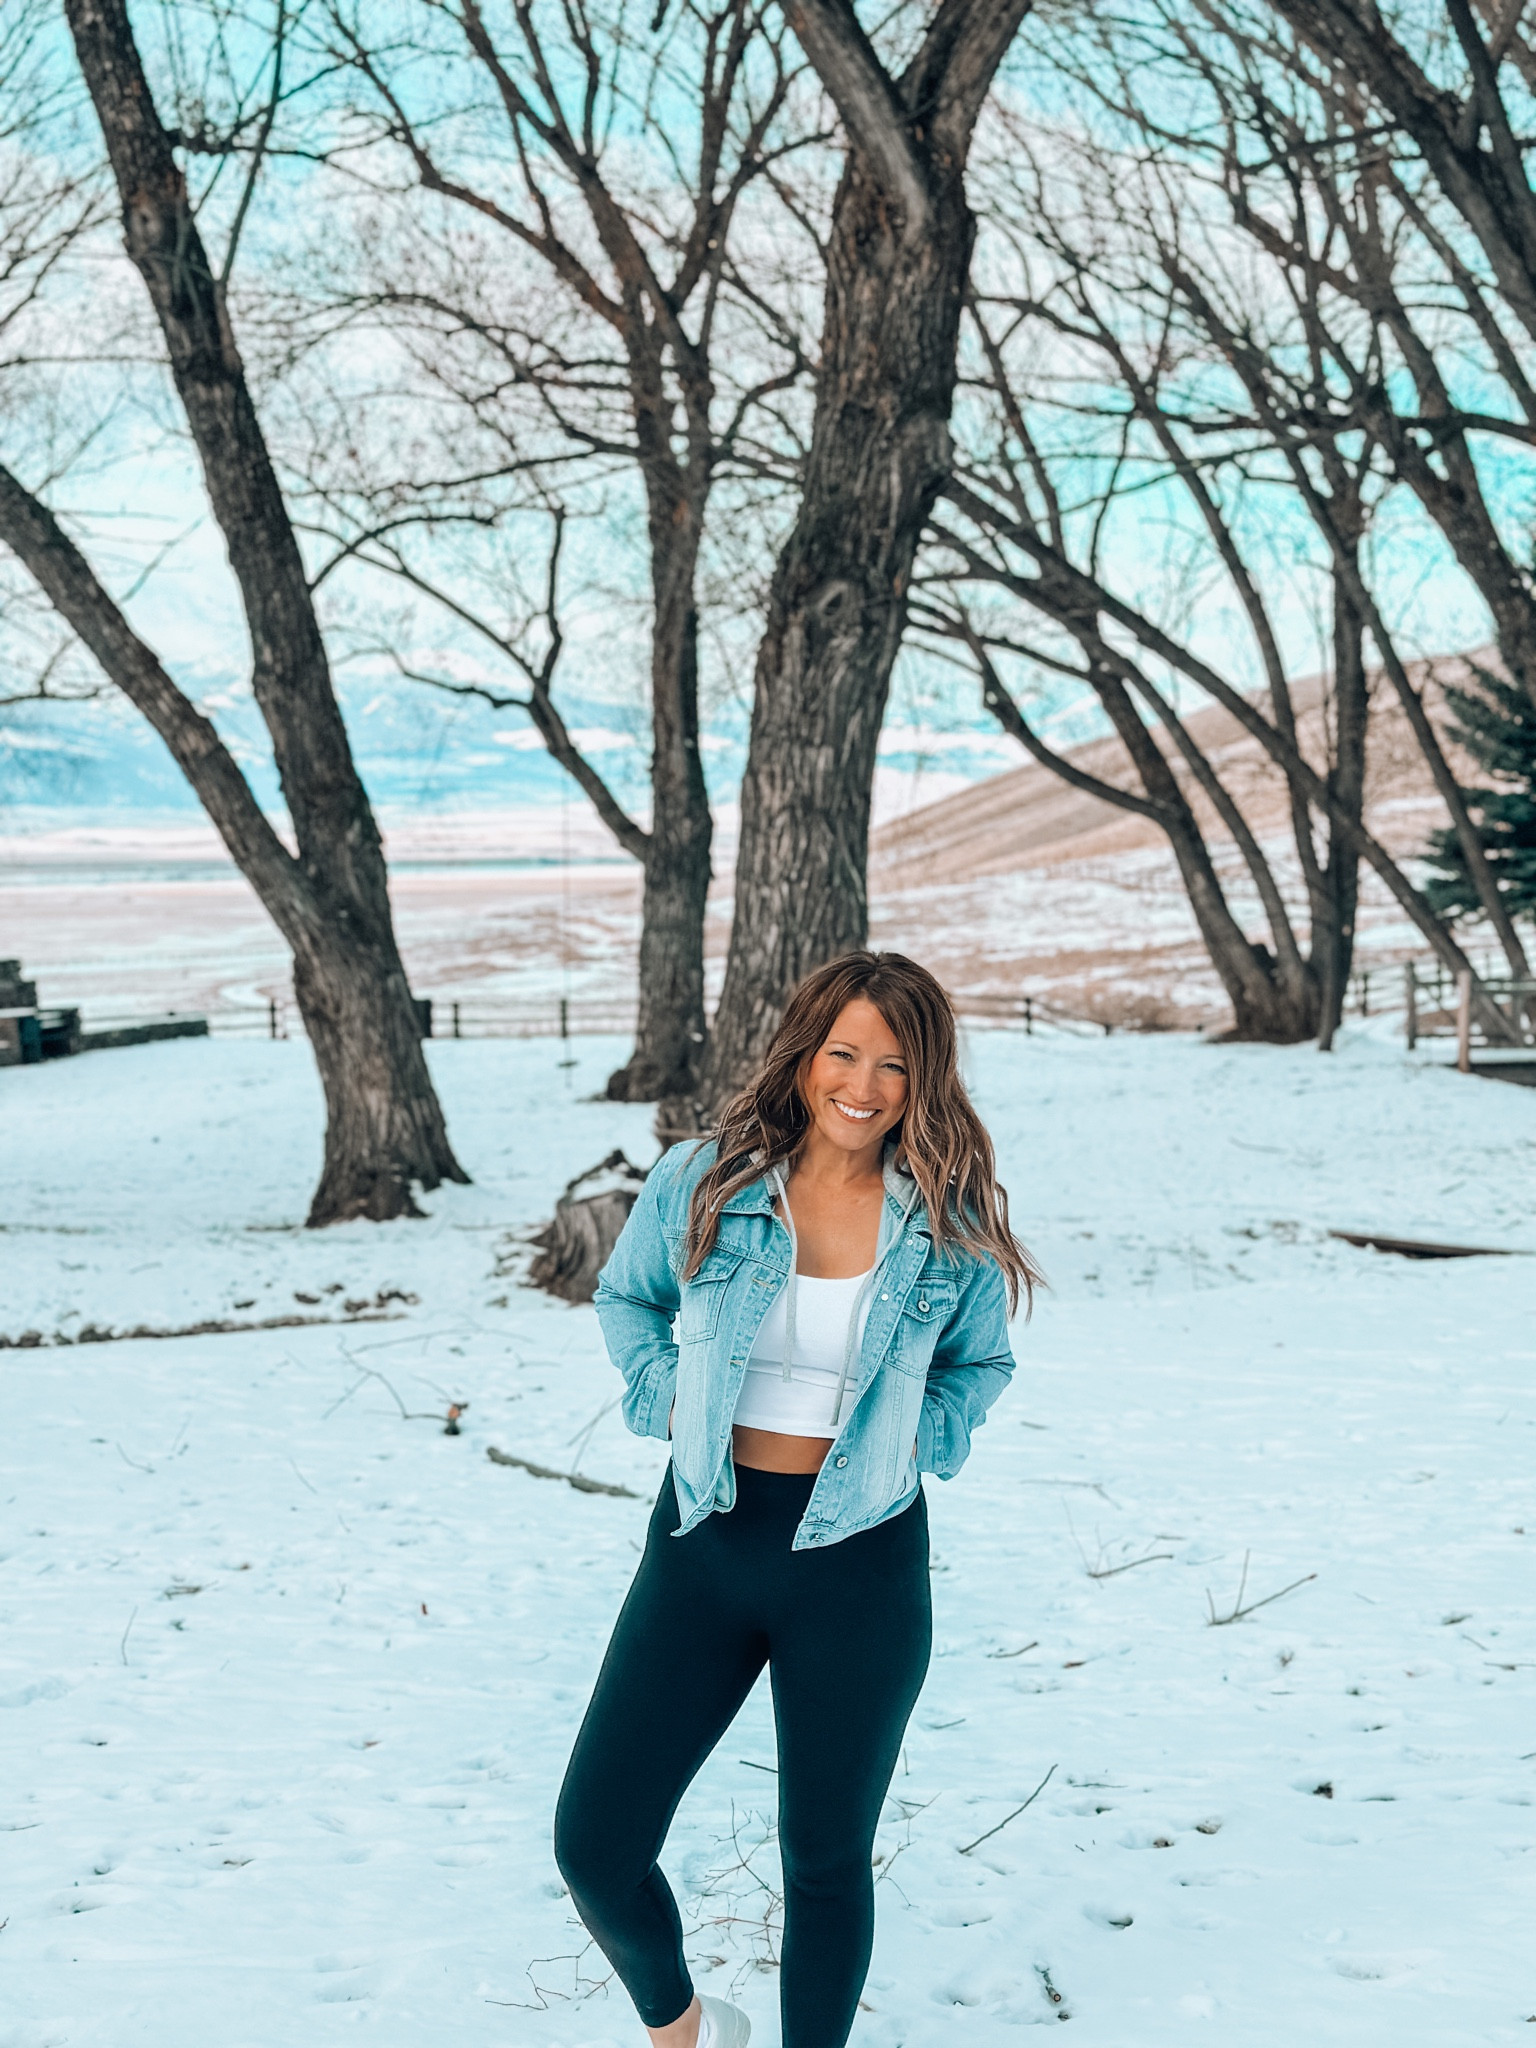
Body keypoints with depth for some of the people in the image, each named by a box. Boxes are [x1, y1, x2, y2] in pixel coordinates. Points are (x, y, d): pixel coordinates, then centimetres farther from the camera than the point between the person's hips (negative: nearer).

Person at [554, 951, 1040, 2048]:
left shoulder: (954, 1223, -3)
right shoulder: (699, 1185, -3)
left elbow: (983, 1362, 14)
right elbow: (626, 1298, 15)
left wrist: (919, 1438, -3)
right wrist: (666, 1394, 0)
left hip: (862, 1558, -1)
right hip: (706, 1544, 1)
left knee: (828, 1857, 11)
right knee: (595, 1843, 0)